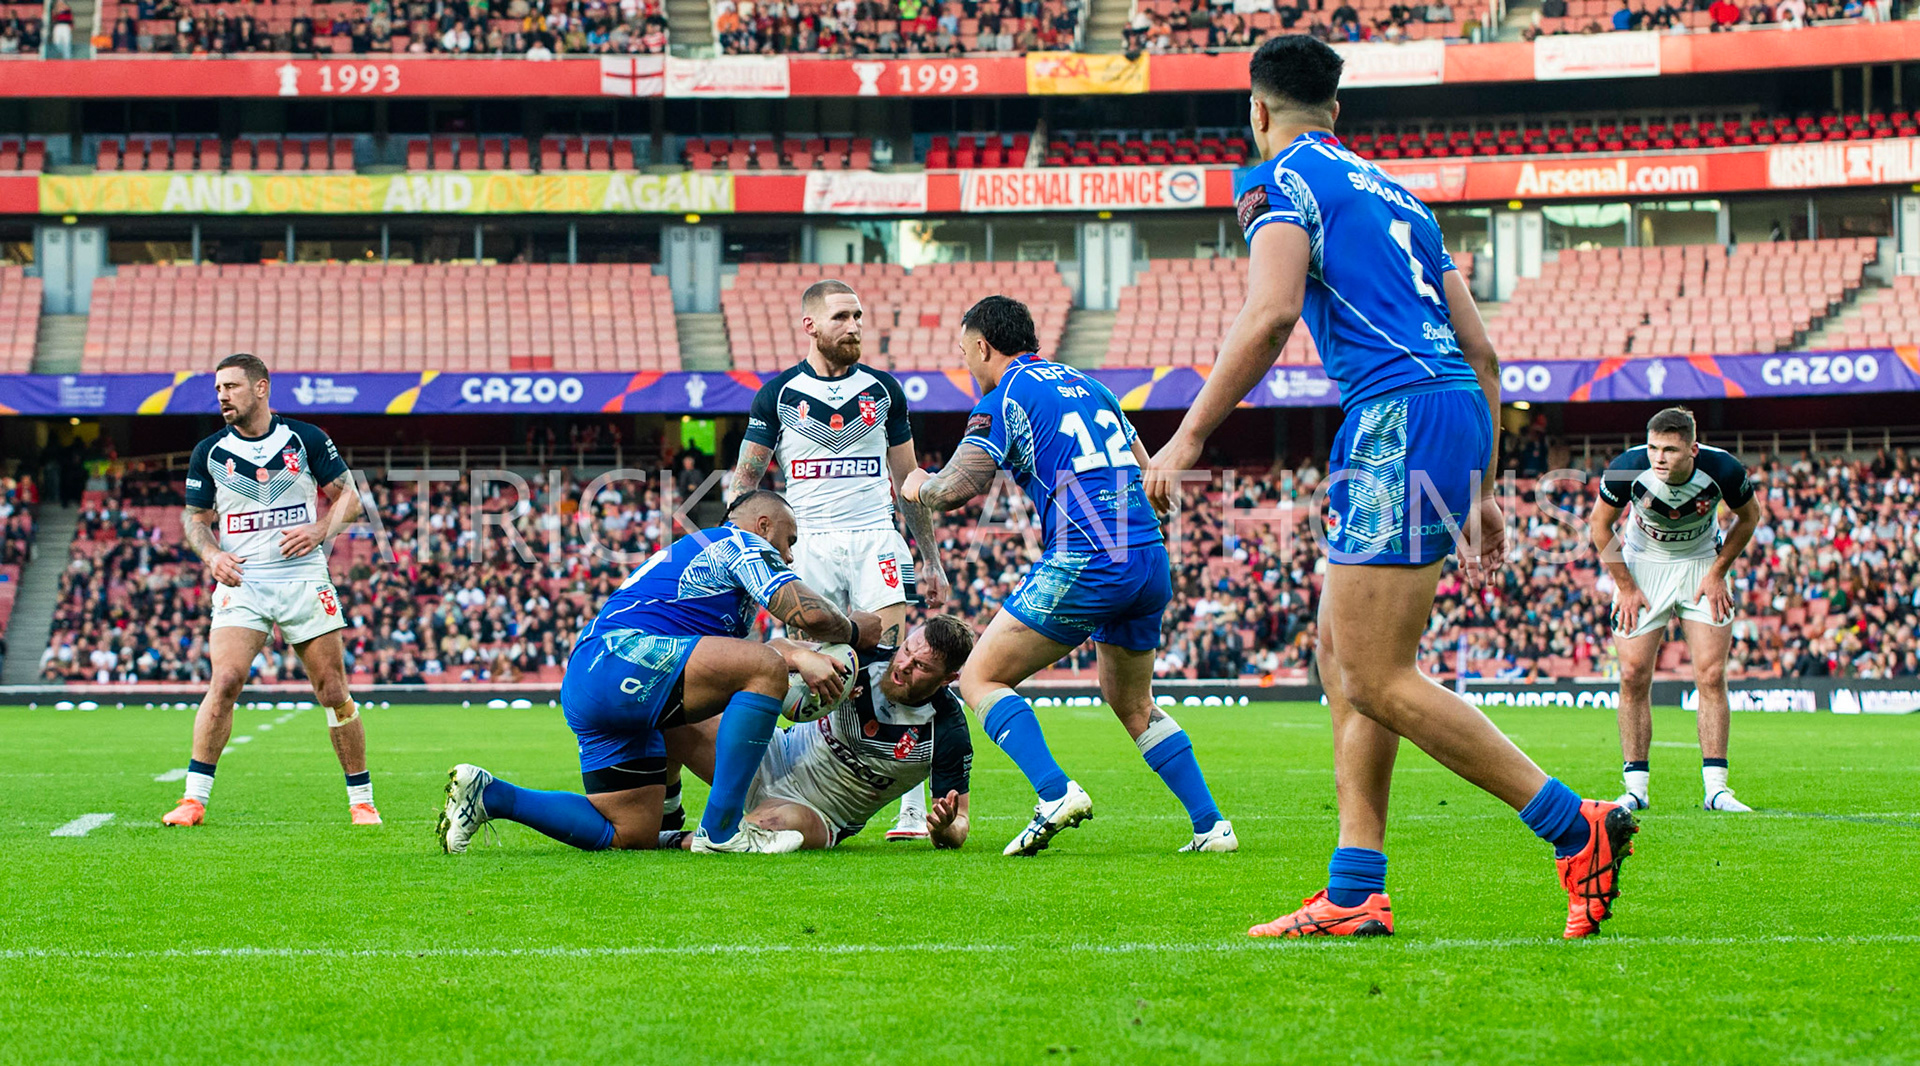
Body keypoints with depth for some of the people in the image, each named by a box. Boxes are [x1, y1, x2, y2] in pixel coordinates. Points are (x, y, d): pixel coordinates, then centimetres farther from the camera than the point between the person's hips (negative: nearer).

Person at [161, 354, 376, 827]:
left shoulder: (305, 439, 2)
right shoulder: (209, 451, 6)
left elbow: (348, 495, 7)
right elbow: (194, 517, 15)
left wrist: (320, 530, -12)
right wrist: (211, 554, -5)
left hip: (304, 577, 0)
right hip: (241, 582, 1)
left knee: (332, 691, 0)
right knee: (225, 681, -18)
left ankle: (362, 801, 12)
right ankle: (194, 799, -12)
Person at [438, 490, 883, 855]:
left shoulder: (693, 551, 33)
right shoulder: (742, 545, 4)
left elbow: (739, 650, 28)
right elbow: (809, 613, -8)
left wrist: (800, 657, 11)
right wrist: (855, 632, 12)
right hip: (620, 656, -10)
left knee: (632, 835, 11)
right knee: (767, 669, -16)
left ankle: (488, 793, 11)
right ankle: (721, 829, -16)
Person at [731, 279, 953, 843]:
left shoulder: (883, 389, 10)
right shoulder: (779, 393, 5)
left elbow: (908, 480, 17)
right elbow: (745, 479, 10)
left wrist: (931, 560, 17)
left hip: (875, 539, 0)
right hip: (807, 543, 0)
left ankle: (913, 808, -12)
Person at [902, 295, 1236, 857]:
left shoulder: (1003, 400, 0)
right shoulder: (1086, 384, 22)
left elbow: (955, 489, -9)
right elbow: (1145, 473, 24)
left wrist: (918, 486, 13)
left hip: (1086, 563, -7)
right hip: (1151, 557, 7)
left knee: (981, 678, 2)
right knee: (1133, 705, 24)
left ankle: (1055, 792, -17)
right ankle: (1211, 822, 14)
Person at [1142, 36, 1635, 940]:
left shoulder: (1281, 178, 2)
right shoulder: (1392, 191, 27)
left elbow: (1270, 313, -15)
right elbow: (1478, 348, 24)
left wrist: (1189, 436, -13)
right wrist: (1478, 490, 28)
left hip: (1399, 417, -9)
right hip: (1459, 404, 9)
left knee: (1376, 679, -9)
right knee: (1342, 653, 12)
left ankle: (1579, 830, -13)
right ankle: (1355, 895, 6)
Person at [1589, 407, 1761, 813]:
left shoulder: (1722, 469, -26)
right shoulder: (1628, 468, -27)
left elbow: (1749, 516, -3)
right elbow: (1600, 523, -8)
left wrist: (1718, 573, -8)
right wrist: (1624, 585, -10)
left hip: (1702, 564, 0)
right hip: (1643, 566, 0)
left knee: (1711, 675, -9)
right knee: (1633, 676, -8)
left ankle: (1715, 787, -5)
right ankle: (1635, 787, 0)